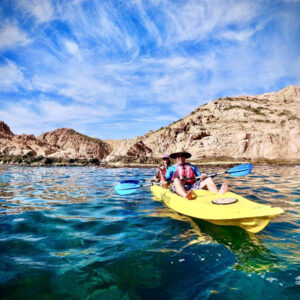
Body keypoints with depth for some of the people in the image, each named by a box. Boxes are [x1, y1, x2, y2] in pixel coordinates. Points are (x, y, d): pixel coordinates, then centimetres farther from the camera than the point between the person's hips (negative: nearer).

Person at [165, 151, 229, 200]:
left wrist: (203, 176, -4)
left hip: (193, 186, 3)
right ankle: (186, 195, -67)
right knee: (176, 180, -36)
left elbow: (200, 176, 19)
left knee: (208, 179, -16)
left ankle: (219, 192, -48)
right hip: (178, 187, -3)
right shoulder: (171, 168, 23)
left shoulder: (192, 167, 29)